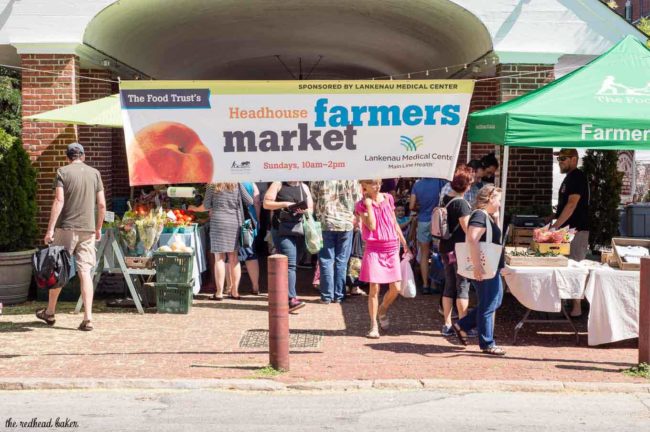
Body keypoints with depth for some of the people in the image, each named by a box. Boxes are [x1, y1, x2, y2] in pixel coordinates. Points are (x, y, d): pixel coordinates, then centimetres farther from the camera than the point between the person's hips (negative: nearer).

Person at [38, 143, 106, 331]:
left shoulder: (62, 172, -1)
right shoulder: (95, 173, 8)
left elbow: (59, 201, -11)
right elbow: (102, 205, 6)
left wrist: (50, 229, -10)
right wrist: (98, 229, 17)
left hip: (66, 227, -2)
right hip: (88, 229, 2)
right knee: (85, 272, 0)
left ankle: (50, 312, 25)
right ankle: (87, 318, -5)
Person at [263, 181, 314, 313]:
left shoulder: (304, 187, 16)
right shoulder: (278, 185, 5)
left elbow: (311, 208, 14)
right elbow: (266, 204, 0)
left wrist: (304, 210, -9)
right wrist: (284, 204, -12)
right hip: (282, 230, -5)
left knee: (293, 263, 8)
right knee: (290, 264, -16)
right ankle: (291, 299, -20)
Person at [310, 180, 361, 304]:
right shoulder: (351, 178, -2)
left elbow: (313, 202, 1)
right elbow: (358, 200, 1)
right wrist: (354, 217, 17)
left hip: (325, 223, 0)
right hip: (346, 223, 0)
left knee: (326, 260, 6)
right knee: (341, 260, 8)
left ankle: (327, 296, 6)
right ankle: (339, 295, 11)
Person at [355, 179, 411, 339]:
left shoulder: (388, 198, 10)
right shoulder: (361, 205, -2)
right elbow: (372, 226, -15)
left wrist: (405, 244, 18)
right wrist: (369, 205, -13)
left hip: (391, 248, 4)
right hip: (373, 249, -4)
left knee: (395, 288, 1)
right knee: (374, 288, -5)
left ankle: (382, 311, 31)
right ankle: (374, 326, 7)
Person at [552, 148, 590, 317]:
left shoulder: (577, 177, -14)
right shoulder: (570, 177, 16)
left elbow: (572, 204, -22)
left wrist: (555, 226, -24)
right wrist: (555, 223, 20)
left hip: (576, 230, -10)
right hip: (568, 229, 10)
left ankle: (576, 309, -1)